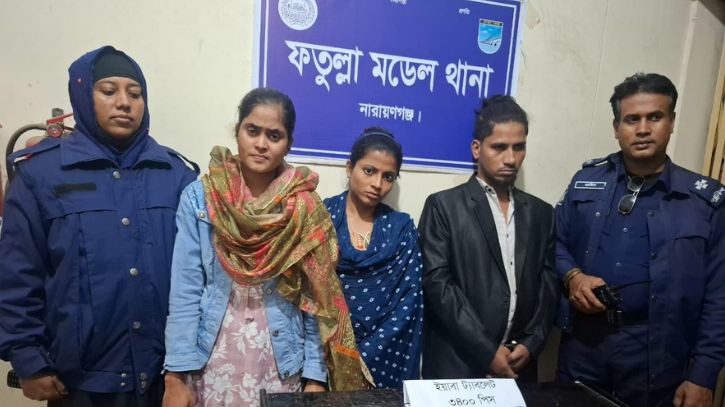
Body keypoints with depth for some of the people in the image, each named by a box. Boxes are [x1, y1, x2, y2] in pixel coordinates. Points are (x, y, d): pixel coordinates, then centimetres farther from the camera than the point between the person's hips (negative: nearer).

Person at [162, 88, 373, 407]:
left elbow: (316, 301, -4)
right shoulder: (199, 198, -6)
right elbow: (185, 291, -7)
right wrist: (176, 376, -8)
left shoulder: (307, 209, -5)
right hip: (213, 360, 0)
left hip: (281, 362, 0)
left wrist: (315, 376, -5)